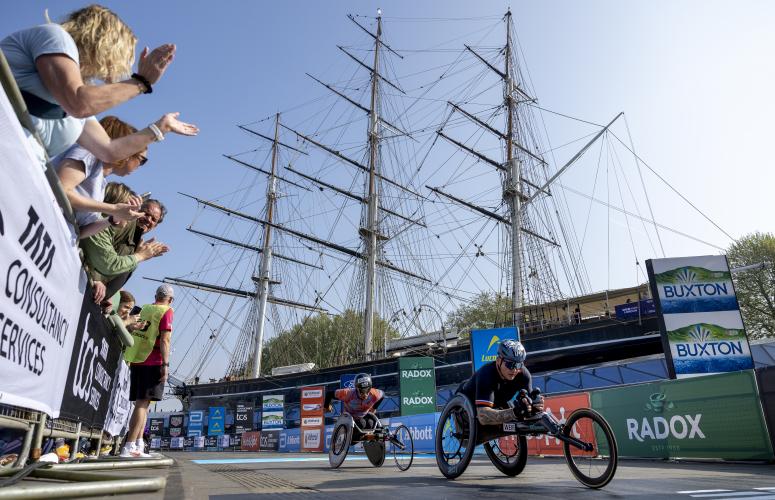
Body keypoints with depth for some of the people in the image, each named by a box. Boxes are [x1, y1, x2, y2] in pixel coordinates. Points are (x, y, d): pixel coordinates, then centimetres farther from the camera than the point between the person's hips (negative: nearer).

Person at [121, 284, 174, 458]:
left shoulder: (143, 309, 16)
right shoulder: (166, 311, -3)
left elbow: (132, 334, 18)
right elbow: (164, 340, -12)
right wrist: (166, 364, -13)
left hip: (135, 361, 7)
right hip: (153, 363, -7)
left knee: (142, 403, 11)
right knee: (143, 403, -7)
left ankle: (139, 446, 11)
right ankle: (129, 447, -11)